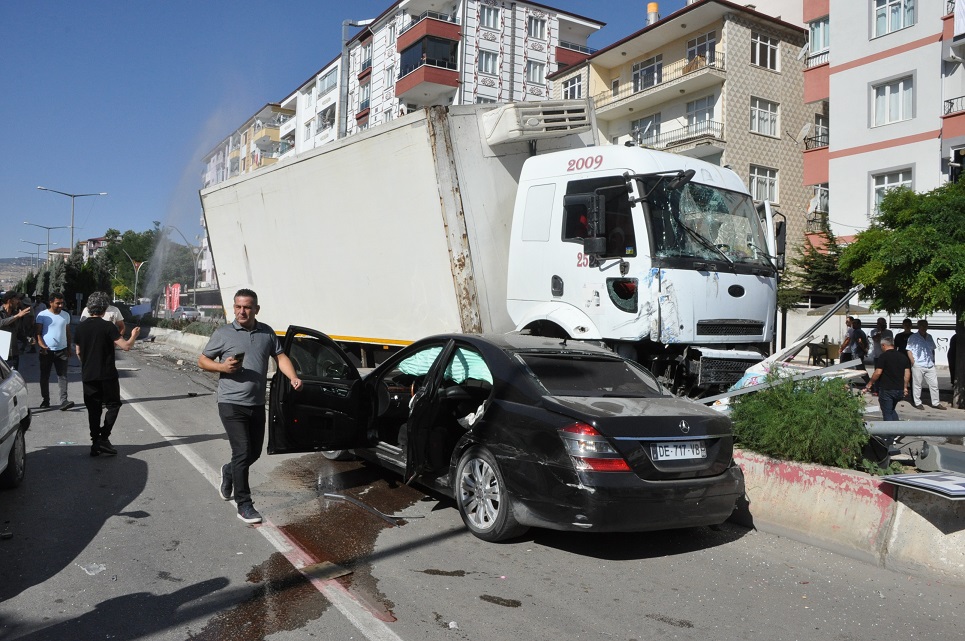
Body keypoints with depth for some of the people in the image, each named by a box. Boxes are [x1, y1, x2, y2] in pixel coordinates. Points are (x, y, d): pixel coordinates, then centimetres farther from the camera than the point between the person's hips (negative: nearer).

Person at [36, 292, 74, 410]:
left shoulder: (66, 315, 8)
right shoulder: (42, 315, -3)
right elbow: (38, 333, -5)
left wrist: (69, 348, 14)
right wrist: (41, 345, -21)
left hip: (62, 350, 1)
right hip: (46, 351, -1)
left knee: (63, 376, -7)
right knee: (44, 377, 8)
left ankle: (63, 401, -13)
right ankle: (45, 400, 21)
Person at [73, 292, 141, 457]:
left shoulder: (81, 327, 4)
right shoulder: (108, 326, -12)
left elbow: (78, 352, 13)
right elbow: (126, 346, -16)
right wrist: (134, 336, 3)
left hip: (88, 375, 5)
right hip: (107, 375, -5)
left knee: (93, 409, 10)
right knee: (113, 405, 8)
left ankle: (95, 443, 11)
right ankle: (103, 438, -3)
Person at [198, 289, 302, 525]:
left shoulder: (267, 333, 8)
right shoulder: (223, 333, -1)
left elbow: (280, 357, 9)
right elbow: (202, 360, 4)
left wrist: (293, 378, -8)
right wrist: (222, 367, -16)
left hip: (257, 405, 5)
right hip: (232, 405, -4)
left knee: (254, 452, 14)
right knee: (242, 452, -9)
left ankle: (229, 472, 45)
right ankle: (244, 505, 1)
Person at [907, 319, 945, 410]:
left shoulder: (929, 337, 13)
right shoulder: (913, 337, -4)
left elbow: (933, 350, 22)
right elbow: (909, 350, -6)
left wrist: (933, 360, 12)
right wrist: (913, 362, -13)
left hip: (930, 366, 6)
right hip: (918, 366, -5)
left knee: (934, 384, 7)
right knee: (917, 385, 2)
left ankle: (936, 403, 16)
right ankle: (917, 403, 11)